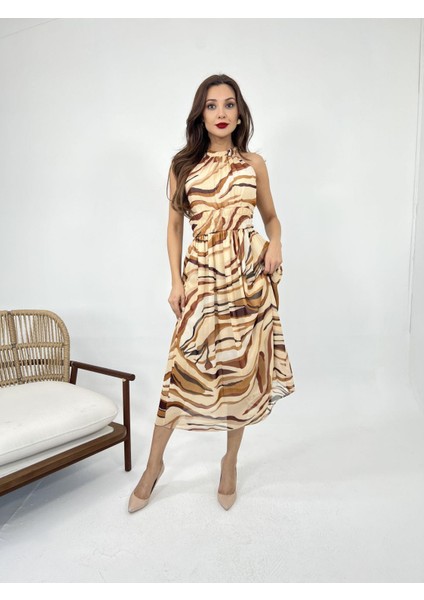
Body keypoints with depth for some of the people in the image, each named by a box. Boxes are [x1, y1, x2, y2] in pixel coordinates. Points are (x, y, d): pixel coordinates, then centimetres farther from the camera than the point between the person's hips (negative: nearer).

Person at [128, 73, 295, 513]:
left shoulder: (253, 164, 9)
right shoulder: (182, 165, 7)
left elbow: (270, 216, 16)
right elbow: (174, 226, 7)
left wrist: (275, 244, -6)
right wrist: (176, 281, -2)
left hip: (249, 273, 2)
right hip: (202, 274, -1)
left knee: (243, 367, 6)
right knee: (184, 368, -2)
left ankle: (231, 461, 29)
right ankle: (154, 464, 22)